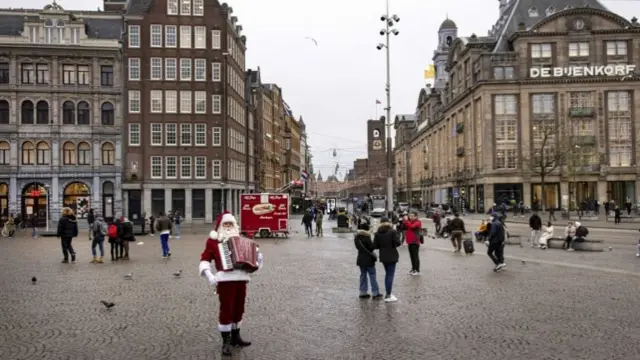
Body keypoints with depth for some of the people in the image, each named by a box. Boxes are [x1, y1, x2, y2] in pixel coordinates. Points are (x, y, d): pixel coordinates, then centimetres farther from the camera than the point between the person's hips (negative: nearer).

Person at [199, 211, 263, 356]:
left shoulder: (238, 238, 17)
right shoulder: (213, 240, 1)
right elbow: (205, 259, -3)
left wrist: (257, 257, 6)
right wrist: (208, 275, -18)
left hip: (241, 279, 6)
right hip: (225, 279, -5)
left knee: (239, 309, 14)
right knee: (226, 310, -4)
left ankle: (235, 337, 29)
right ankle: (226, 342, 7)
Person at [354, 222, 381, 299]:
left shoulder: (357, 237, 2)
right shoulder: (367, 237, -17)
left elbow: (358, 246, 7)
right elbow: (371, 247, -15)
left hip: (361, 259, 6)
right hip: (368, 259, -6)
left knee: (363, 275, 14)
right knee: (372, 275, 2)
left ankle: (363, 293, 16)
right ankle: (375, 293, 5)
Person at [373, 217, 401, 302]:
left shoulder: (377, 233, -2)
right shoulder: (392, 231, -12)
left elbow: (375, 246, -4)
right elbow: (397, 243, -15)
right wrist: (392, 245, 5)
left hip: (383, 256, 4)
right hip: (392, 256, -4)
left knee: (387, 274, 19)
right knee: (390, 274, -1)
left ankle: (387, 292, 25)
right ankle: (388, 295, -3)